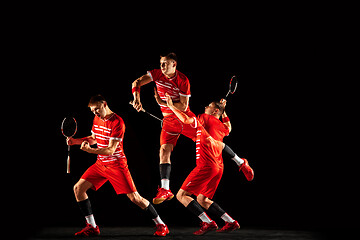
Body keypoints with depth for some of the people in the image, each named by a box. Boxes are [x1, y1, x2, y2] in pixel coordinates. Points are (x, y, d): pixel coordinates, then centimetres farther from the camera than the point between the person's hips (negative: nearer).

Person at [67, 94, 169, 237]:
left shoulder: (117, 122, -19)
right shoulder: (97, 119, 6)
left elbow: (110, 150, -23)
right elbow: (93, 139, 22)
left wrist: (90, 150, -34)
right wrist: (76, 141, 6)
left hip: (116, 165, -7)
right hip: (100, 164, 8)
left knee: (134, 197, -10)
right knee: (78, 188, -3)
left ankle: (161, 225, 3)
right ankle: (92, 227, 2)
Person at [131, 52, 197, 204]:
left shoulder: (183, 80, -17)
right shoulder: (157, 74, -5)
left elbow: (183, 106, -18)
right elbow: (137, 83, -6)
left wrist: (163, 103, -25)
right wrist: (137, 98, -23)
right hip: (169, 120, 3)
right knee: (164, 149, -14)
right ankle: (165, 190, -17)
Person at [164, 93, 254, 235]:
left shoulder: (204, 118, -2)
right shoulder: (223, 127, 19)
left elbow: (186, 119, -16)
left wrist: (171, 106, -5)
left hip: (206, 165, -8)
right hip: (218, 168, 8)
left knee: (181, 195, -5)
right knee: (202, 200, 18)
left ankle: (208, 223, -15)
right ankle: (231, 223, 8)